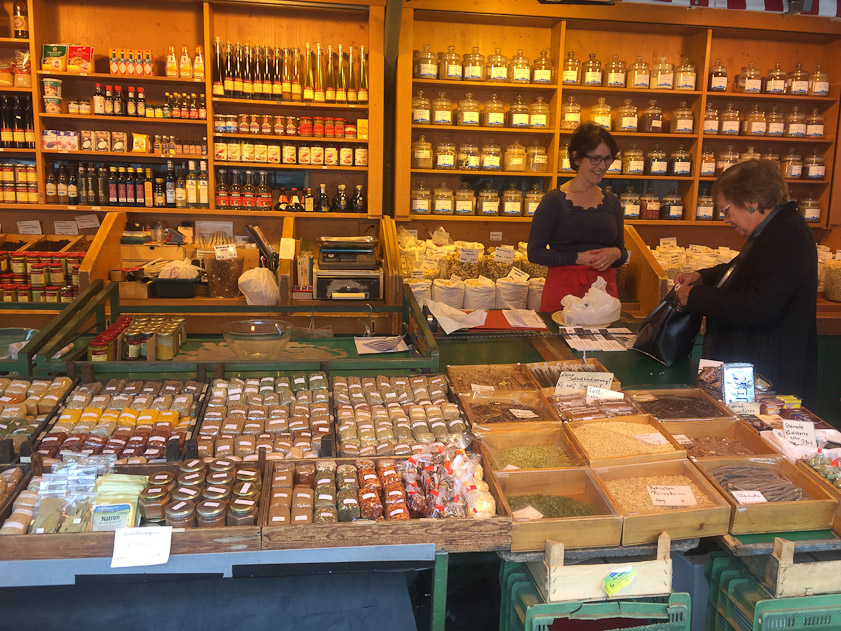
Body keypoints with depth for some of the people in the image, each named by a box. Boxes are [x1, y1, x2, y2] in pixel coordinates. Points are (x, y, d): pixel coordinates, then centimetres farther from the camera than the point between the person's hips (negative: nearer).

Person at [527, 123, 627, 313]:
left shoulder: (612, 202, 10)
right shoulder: (554, 200, -4)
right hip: (563, 289, -4)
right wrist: (578, 258, -14)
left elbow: (622, 252, 17)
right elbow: (535, 252, -7)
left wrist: (615, 254, -6)